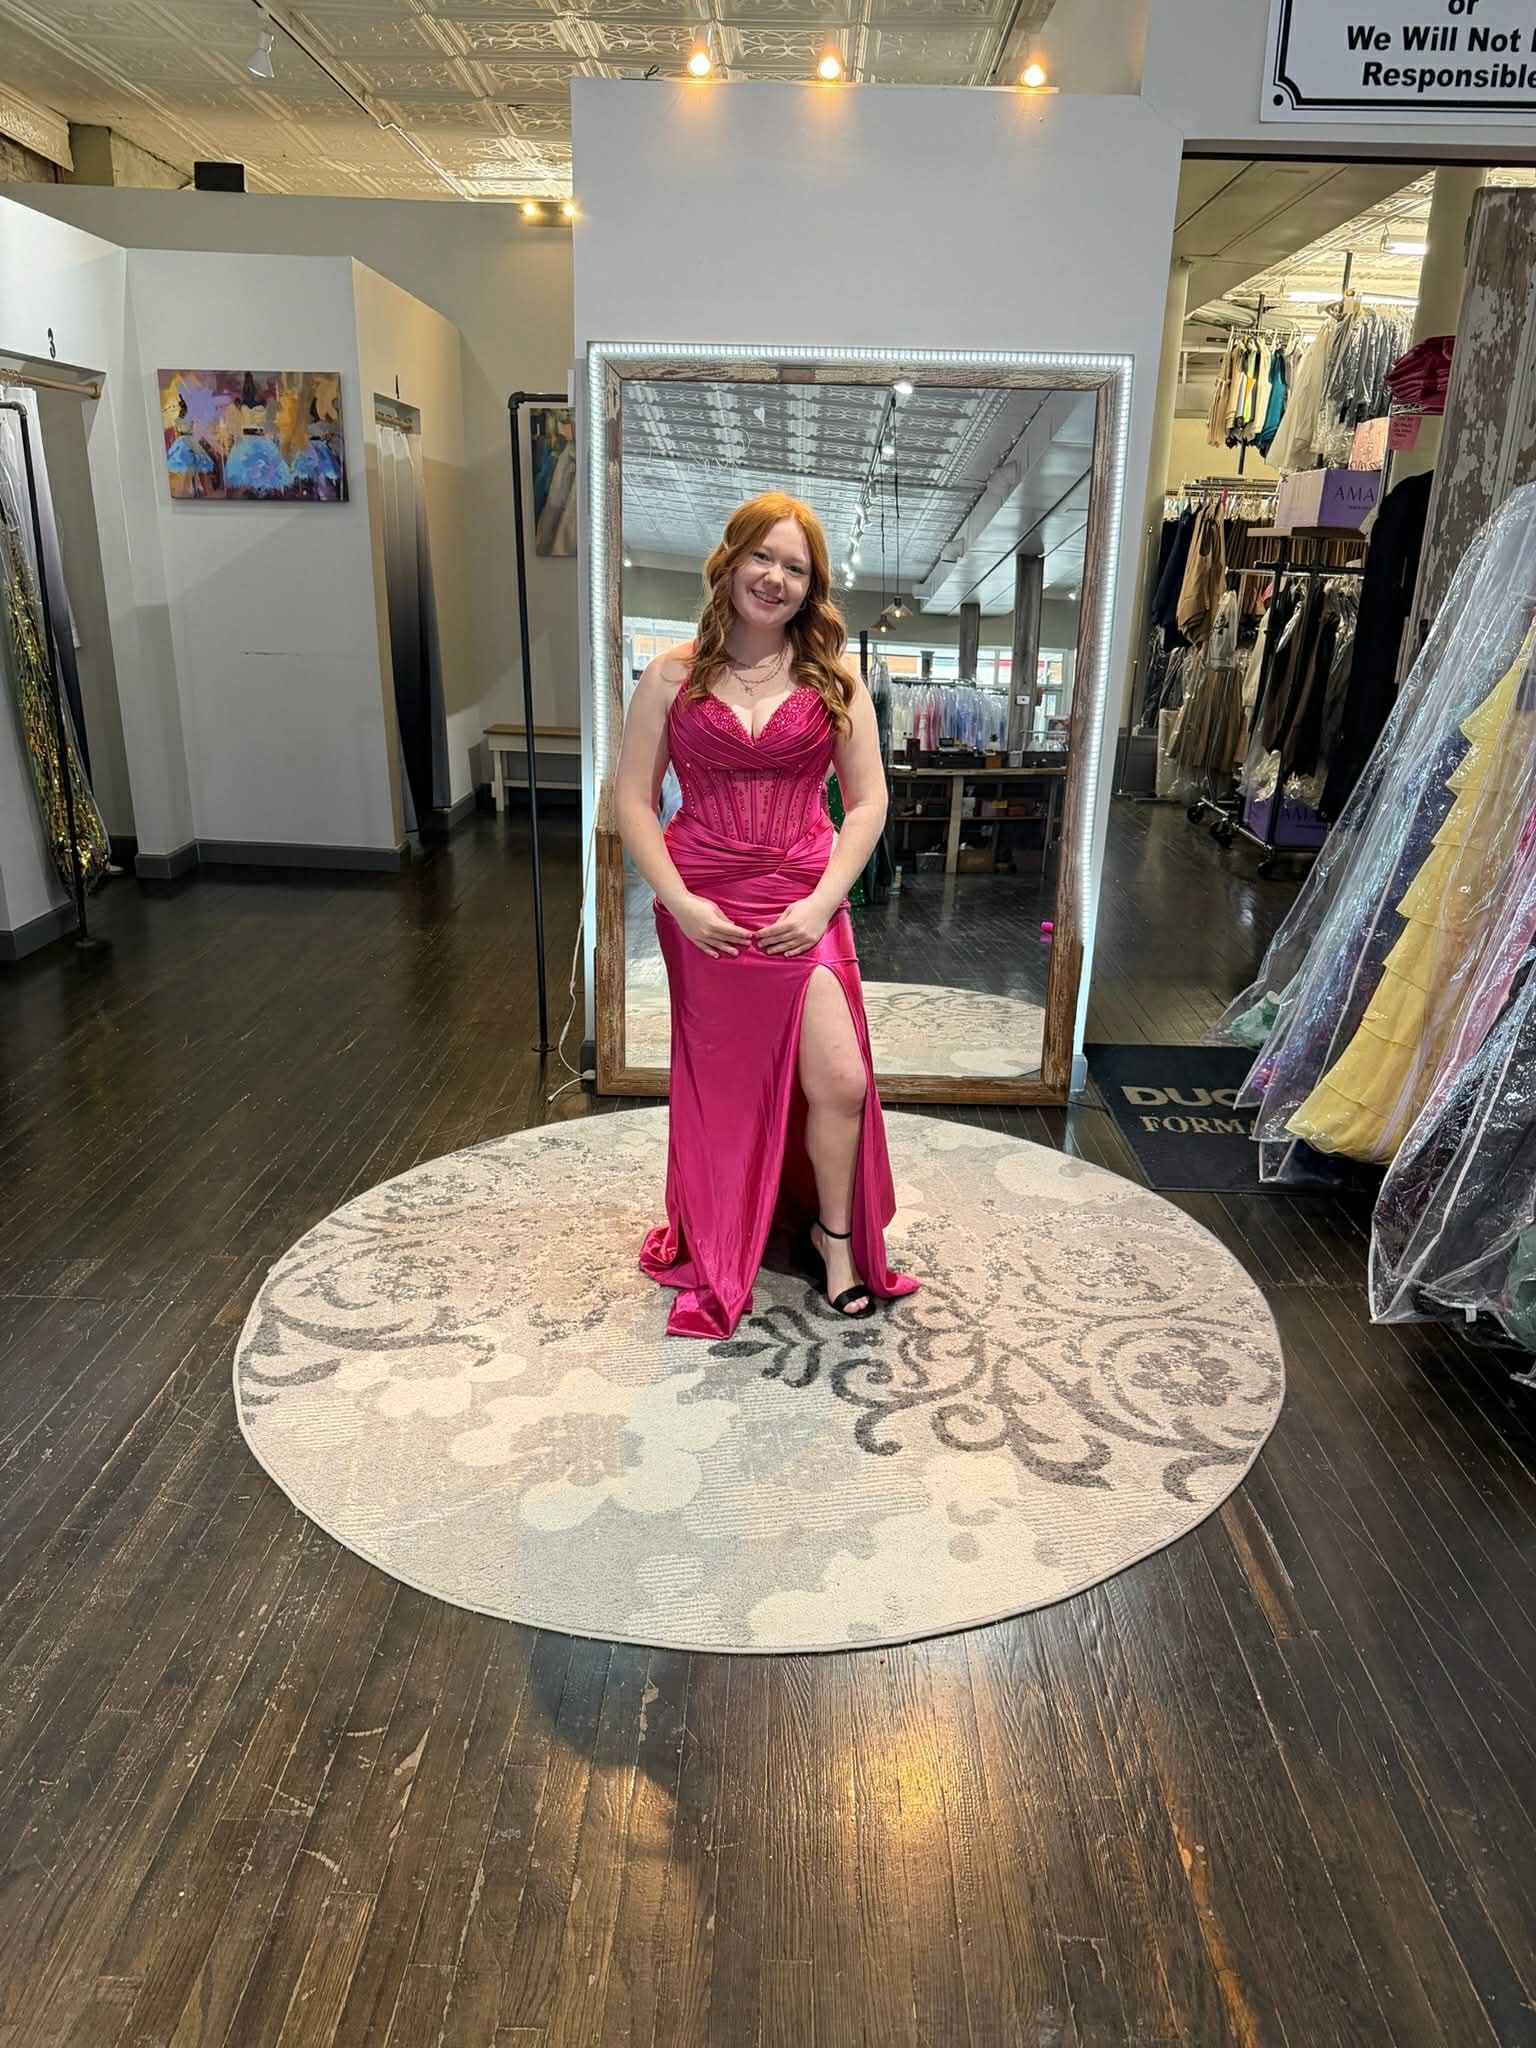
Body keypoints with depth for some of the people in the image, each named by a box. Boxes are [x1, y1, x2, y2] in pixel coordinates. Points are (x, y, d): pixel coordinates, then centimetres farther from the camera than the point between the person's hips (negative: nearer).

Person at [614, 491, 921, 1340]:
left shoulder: (834, 679, 1)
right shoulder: (673, 675, 0)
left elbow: (868, 800, 1)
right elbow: (632, 799, -1)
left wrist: (820, 900, -10)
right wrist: (679, 901, -12)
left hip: (803, 911, 0)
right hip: (703, 914, 0)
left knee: (840, 1083, -6)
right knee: (720, 1085, 13)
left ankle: (834, 1232, 22)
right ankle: (716, 1248, 35)